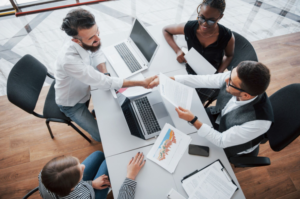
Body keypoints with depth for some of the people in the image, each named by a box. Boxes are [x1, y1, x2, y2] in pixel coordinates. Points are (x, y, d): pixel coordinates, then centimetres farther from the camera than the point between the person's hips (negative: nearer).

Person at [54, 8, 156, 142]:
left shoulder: (85, 42, -24)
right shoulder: (69, 60, -43)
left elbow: (97, 53, -2)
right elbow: (105, 83, -39)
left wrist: (104, 74, -22)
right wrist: (142, 83, -41)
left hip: (84, 89, 6)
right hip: (72, 104, -6)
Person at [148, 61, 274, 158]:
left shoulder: (258, 121, -40)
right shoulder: (235, 78, -29)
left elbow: (222, 141, -29)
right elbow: (203, 80, -20)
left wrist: (193, 120, -39)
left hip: (232, 147, -4)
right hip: (218, 117, 4)